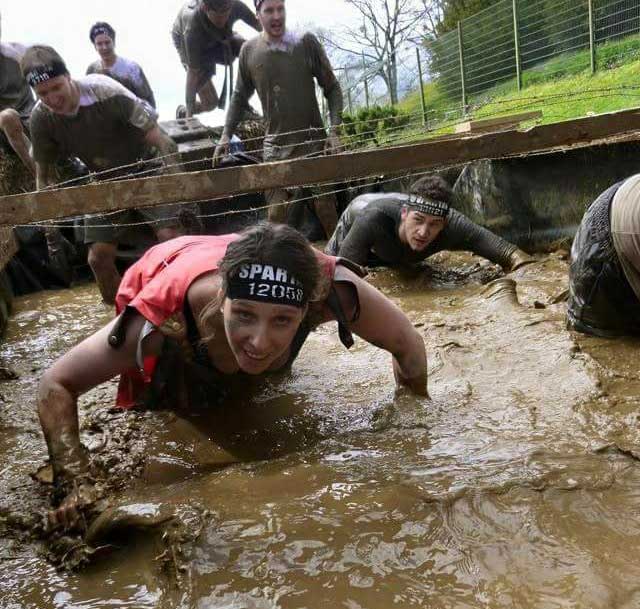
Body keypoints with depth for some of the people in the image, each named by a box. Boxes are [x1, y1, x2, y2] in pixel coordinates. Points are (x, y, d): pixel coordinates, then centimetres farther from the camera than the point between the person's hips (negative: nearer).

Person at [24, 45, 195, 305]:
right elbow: (45, 176, 0)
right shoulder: (40, 119, -14)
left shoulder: (107, 93, -28)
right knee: (98, 258, 0)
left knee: (170, 237, -22)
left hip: (145, 170, -4)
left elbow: (162, 143, -25)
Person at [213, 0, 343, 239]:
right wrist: (226, 135, 7)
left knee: (325, 207, 4)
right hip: (275, 146, 1)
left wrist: (334, 131, -9)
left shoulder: (306, 42, -3)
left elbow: (332, 88, 1)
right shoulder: (249, 50, 2)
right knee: (276, 214, 0)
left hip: (313, 141, -1)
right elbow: (240, 96, 14)